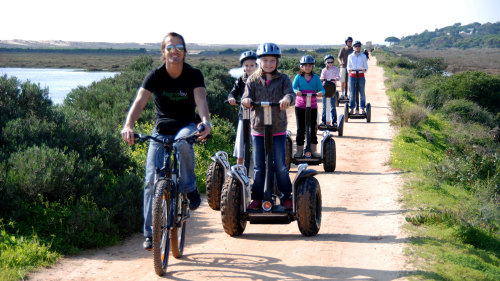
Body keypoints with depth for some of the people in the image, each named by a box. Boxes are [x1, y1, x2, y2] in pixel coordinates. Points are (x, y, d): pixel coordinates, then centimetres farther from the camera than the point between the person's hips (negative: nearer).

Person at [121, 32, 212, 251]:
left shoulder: (194, 75, -10)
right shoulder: (155, 76, -10)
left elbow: (201, 99, -26)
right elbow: (140, 101, -23)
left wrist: (205, 121, -48)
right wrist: (128, 125, -42)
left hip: (186, 126, -1)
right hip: (161, 130, 1)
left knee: (183, 142, -39)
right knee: (152, 181, -10)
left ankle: (190, 187, -13)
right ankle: (150, 233, 0)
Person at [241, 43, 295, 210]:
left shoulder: (283, 79, 2)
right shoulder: (253, 80, 5)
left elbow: (290, 93, -14)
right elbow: (247, 97, -5)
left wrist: (287, 98, -38)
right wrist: (246, 100, -29)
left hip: (278, 130, -1)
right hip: (258, 129, 1)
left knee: (280, 166, 0)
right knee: (258, 167, 7)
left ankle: (286, 196, 15)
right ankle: (257, 198, 18)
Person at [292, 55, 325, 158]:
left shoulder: (316, 78, 6)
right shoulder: (298, 77, 4)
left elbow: (321, 88, -2)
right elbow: (293, 87, -10)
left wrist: (321, 92, -26)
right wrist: (296, 91, -32)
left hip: (312, 106, 1)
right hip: (300, 106, -1)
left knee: (313, 128, 3)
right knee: (300, 129, 3)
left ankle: (313, 150, 11)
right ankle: (299, 150, 11)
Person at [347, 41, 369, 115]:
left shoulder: (363, 56, 4)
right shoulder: (350, 56, 6)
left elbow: (366, 66, 4)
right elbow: (348, 66, 8)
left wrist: (364, 69, -18)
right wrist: (349, 70, -15)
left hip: (361, 76, 0)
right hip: (352, 76, 0)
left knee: (362, 92, 2)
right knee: (352, 92, 1)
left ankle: (363, 108, 10)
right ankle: (351, 108, 9)